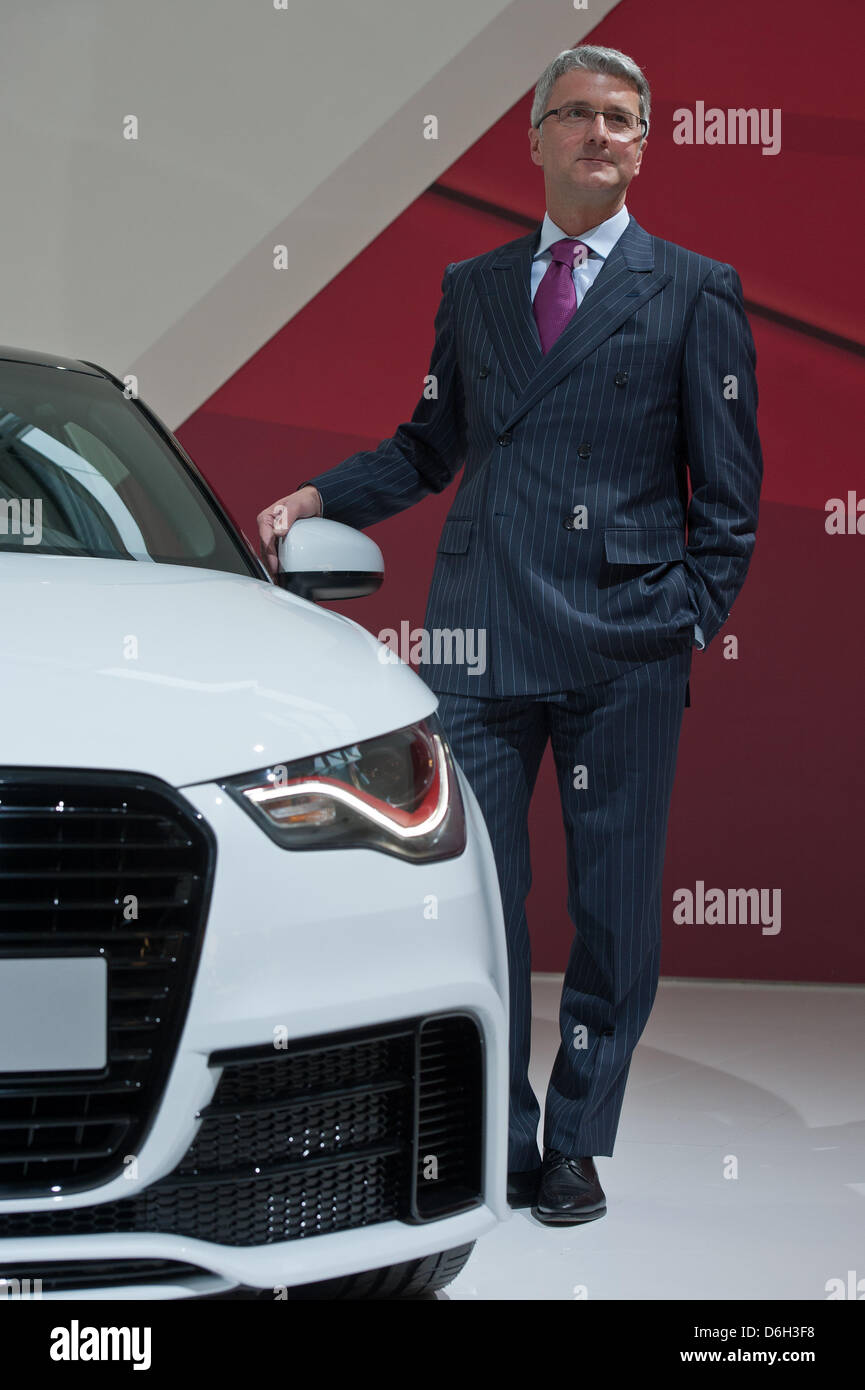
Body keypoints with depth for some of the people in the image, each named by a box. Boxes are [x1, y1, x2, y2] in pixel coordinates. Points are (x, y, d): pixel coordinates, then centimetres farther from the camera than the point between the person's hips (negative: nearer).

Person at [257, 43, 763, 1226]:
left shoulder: (696, 292, 5)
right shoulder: (472, 288, 15)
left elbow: (728, 488, 4)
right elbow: (429, 449, 21)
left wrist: (696, 622, -4)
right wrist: (317, 497, 6)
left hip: (624, 649, -2)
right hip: (481, 639, 3)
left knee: (614, 908, 3)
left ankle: (576, 1146, 17)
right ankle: (495, 1144, 12)